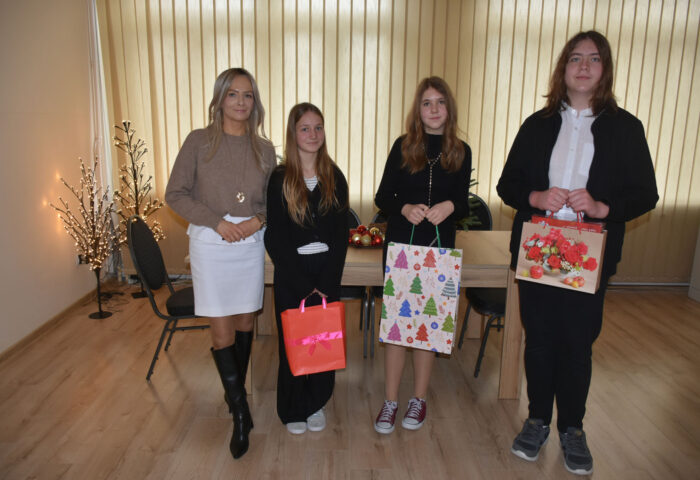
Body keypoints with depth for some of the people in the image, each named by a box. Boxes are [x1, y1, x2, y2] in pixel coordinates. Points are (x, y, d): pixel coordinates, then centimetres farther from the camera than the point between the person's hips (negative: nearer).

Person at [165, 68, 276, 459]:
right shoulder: (199, 141, -2)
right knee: (222, 332, -1)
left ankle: (236, 395, 34)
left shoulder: (264, 148, 7)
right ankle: (241, 411, 14)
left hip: (251, 245, 3)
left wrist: (258, 219, -10)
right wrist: (217, 221, -14)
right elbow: (176, 194, -3)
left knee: (245, 324, 12)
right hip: (211, 245, -3)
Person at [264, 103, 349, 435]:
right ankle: (293, 409, 29)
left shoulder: (335, 178, 2)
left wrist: (327, 282, -9)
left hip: (328, 272, 2)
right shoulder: (279, 180, -5)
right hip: (291, 274, -2)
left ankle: (316, 403, 32)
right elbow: (275, 239, -8)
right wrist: (304, 285, -12)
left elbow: (341, 234, 0)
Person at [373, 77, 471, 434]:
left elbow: (463, 206, 6)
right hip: (400, 244, -1)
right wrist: (405, 208, -19)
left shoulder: (461, 152, 4)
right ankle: (390, 401, 17)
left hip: (439, 247, 1)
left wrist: (450, 206, -16)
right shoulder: (403, 146, 1)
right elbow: (382, 197, 1)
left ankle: (419, 399, 25)